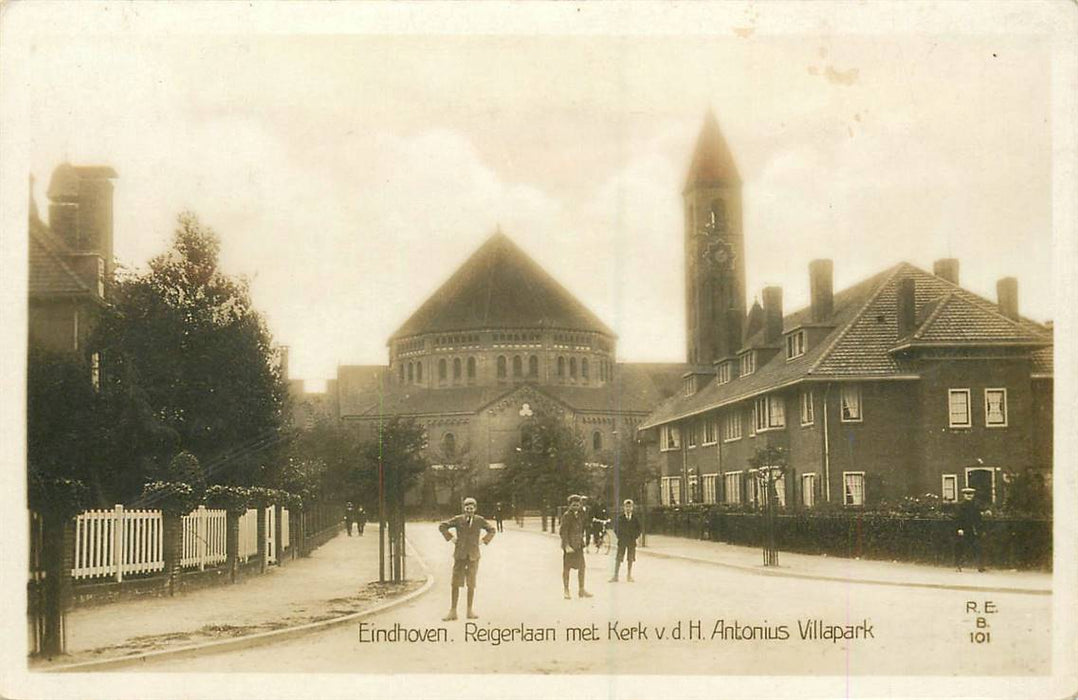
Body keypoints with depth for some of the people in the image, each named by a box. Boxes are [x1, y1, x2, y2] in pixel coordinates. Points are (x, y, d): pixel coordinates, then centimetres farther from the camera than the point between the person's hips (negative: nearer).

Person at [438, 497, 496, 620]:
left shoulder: (479, 520, 3)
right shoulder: (458, 519, 0)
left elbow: (492, 530, 16)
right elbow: (442, 526, 6)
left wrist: (484, 540, 5)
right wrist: (450, 538, 0)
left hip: (473, 556, 1)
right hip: (459, 555, -1)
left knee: (471, 585, 5)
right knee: (455, 584, -2)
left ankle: (470, 611, 14)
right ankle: (453, 612, 1)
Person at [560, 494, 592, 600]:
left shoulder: (581, 514, 9)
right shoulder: (566, 516, -11)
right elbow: (563, 532, -15)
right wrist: (567, 546, -22)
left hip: (579, 545, 6)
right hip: (569, 545, -6)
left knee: (581, 567, 7)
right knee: (566, 568, 2)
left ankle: (582, 590, 17)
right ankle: (566, 590, 11)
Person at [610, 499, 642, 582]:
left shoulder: (635, 519, 4)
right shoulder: (620, 518, 0)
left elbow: (638, 530, 9)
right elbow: (616, 528, 2)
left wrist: (635, 537, -3)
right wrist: (619, 536, -6)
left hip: (632, 541, 2)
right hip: (622, 541, -2)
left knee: (630, 559, 5)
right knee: (618, 559, -4)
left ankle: (629, 576, 14)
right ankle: (615, 576, -2)